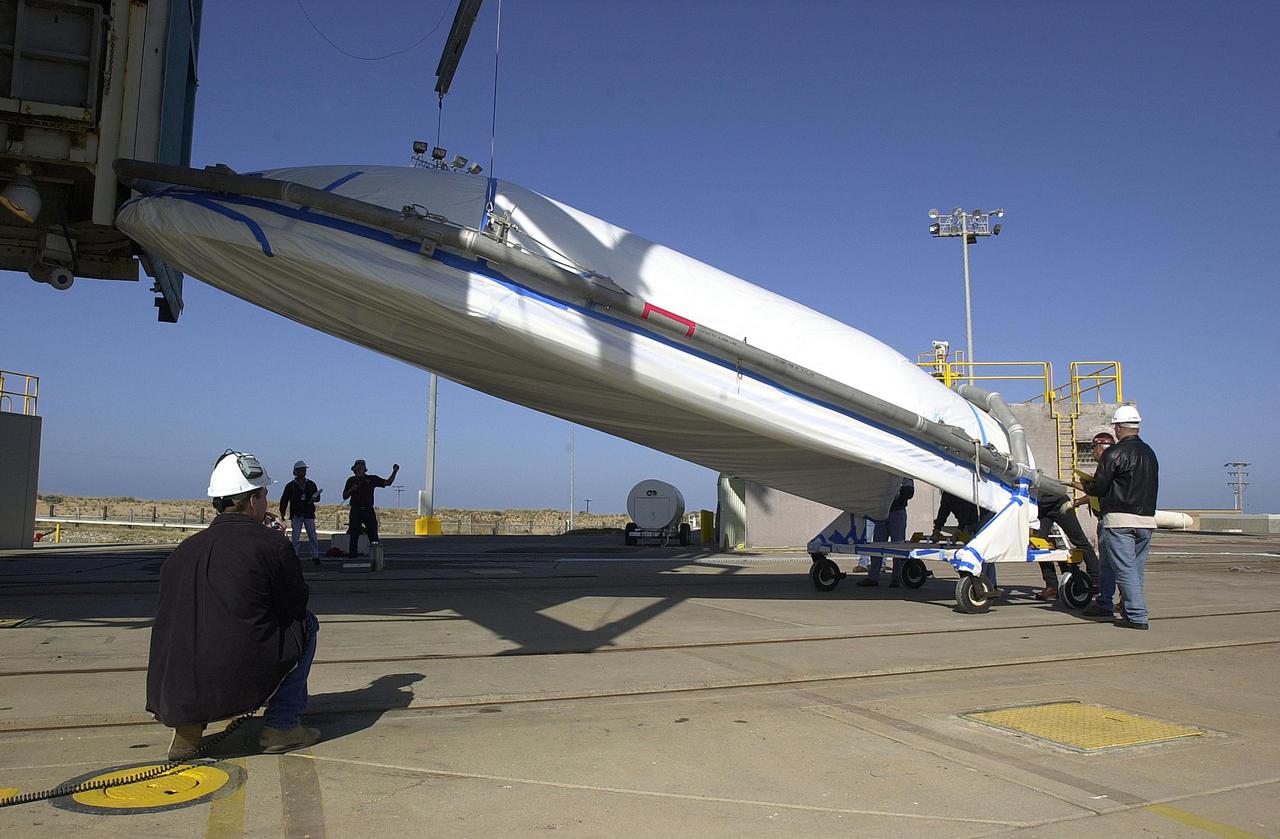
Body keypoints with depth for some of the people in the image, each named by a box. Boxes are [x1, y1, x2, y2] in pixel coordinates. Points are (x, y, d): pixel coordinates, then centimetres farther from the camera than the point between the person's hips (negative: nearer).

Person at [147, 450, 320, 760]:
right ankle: (281, 726, 14)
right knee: (305, 623, 18)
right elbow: (296, 605, 6)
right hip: (239, 684, -6)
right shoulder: (272, 543, -5)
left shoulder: (183, 550, 11)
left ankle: (188, 725, 17)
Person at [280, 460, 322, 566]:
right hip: (296, 515, -1)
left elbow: (317, 498, 14)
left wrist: (315, 498, -10)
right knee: (295, 537, -1)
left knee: (312, 536, -2)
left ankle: (315, 556, 2)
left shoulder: (311, 484, 10)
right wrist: (282, 513, 1)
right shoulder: (290, 486, 4)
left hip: (309, 514, 1)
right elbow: (284, 500, 6)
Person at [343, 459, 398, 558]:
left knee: (373, 535, -1)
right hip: (356, 511, 0)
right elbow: (344, 497, 10)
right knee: (353, 536, 1)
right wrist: (351, 490, -9)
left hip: (369, 511, 0)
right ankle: (351, 556, 7)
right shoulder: (351, 480, 9)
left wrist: (394, 471, -11)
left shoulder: (372, 479, 7)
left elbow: (388, 482, 2)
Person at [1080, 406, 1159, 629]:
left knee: (1125, 569, -5)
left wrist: (1085, 486, 12)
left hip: (1120, 519, -8)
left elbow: (1099, 487, -12)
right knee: (1137, 568, 12)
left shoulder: (1114, 453, -10)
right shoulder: (1150, 453, 14)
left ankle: (1136, 616, -7)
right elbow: (1152, 487, 19)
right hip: (1147, 519, 8)